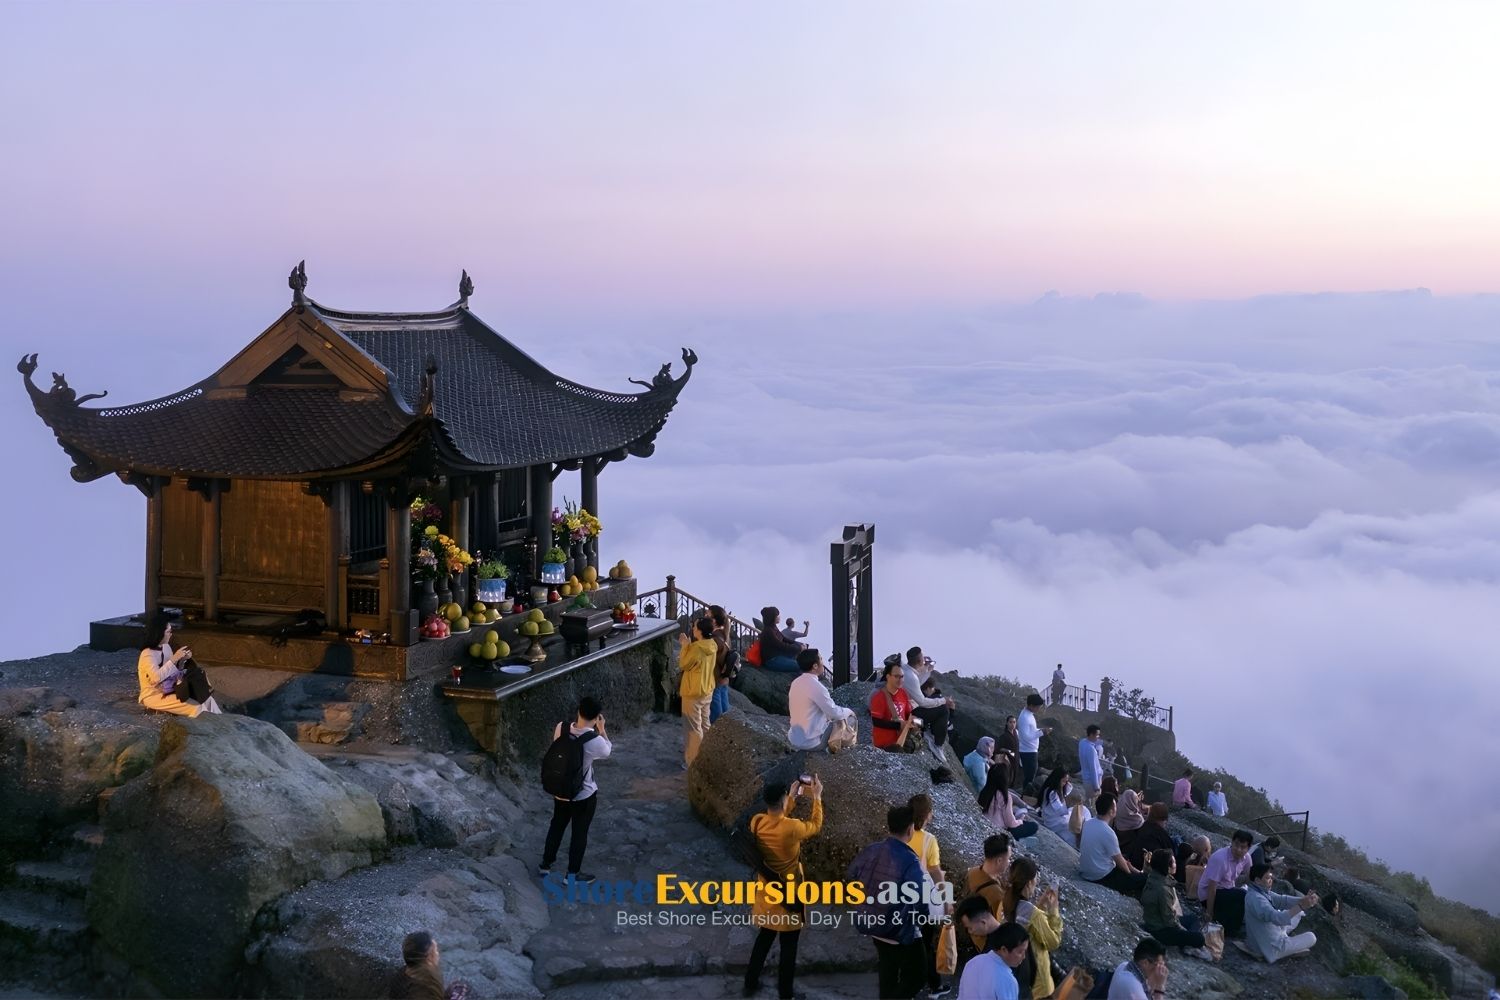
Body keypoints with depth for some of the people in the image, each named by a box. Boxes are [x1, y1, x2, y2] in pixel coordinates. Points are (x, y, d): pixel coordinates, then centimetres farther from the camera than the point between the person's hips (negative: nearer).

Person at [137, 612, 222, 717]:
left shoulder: (166, 647, 4)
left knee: (206, 700, -8)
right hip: (154, 696, -8)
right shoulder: (147, 654, -21)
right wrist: (174, 659, -30)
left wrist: (182, 660, -4)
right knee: (196, 707, -24)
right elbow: (156, 678, -35)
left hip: (169, 690, 8)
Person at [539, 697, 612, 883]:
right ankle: (572, 874, 27)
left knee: (557, 825, 24)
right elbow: (608, 751, -5)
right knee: (580, 832, 14)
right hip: (584, 795, -5)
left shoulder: (561, 728, -15)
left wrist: (577, 720, 8)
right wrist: (601, 729, 1)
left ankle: (545, 865, 38)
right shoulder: (595, 741, -28)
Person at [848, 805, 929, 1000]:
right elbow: (918, 902, -29)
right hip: (901, 932, -7)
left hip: (875, 925, 7)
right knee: (916, 976, 10)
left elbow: (850, 875, 10)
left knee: (888, 973, 24)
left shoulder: (871, 850, -6)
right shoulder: (910, 861, -26)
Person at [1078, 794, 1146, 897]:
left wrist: (1127, 864, 15)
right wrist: (1130, 872, 8)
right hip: (1100, 878, -9)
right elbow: (1119, 861, -14)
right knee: (1144, 878, -3)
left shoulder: (1088, 824, -2)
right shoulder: (1108, 833, -26)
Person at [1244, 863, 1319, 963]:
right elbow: (1277, 918, -41)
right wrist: (1301, 906, -42)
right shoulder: (1256, 899, -32)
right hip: (1271, 947, -9)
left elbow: (1282, 900, -5)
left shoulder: (1262, 891, -1)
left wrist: (1304, 900, -20)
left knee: (1297, 913, 19)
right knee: (1311, 937, 6)